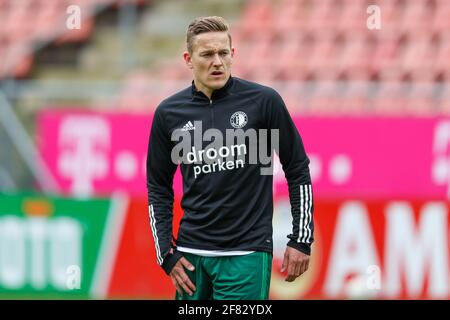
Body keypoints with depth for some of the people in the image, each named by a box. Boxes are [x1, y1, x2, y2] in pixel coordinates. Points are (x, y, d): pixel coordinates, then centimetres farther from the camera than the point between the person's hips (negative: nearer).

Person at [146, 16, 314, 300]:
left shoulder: (263, 101, -5)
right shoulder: (168, 113, 4)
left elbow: (298, 169, 2)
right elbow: (159, 186, 12)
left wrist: (301, 239, -1)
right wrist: (166, 253, 4)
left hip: (247, 253, -3)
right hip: (191, 254, 3)